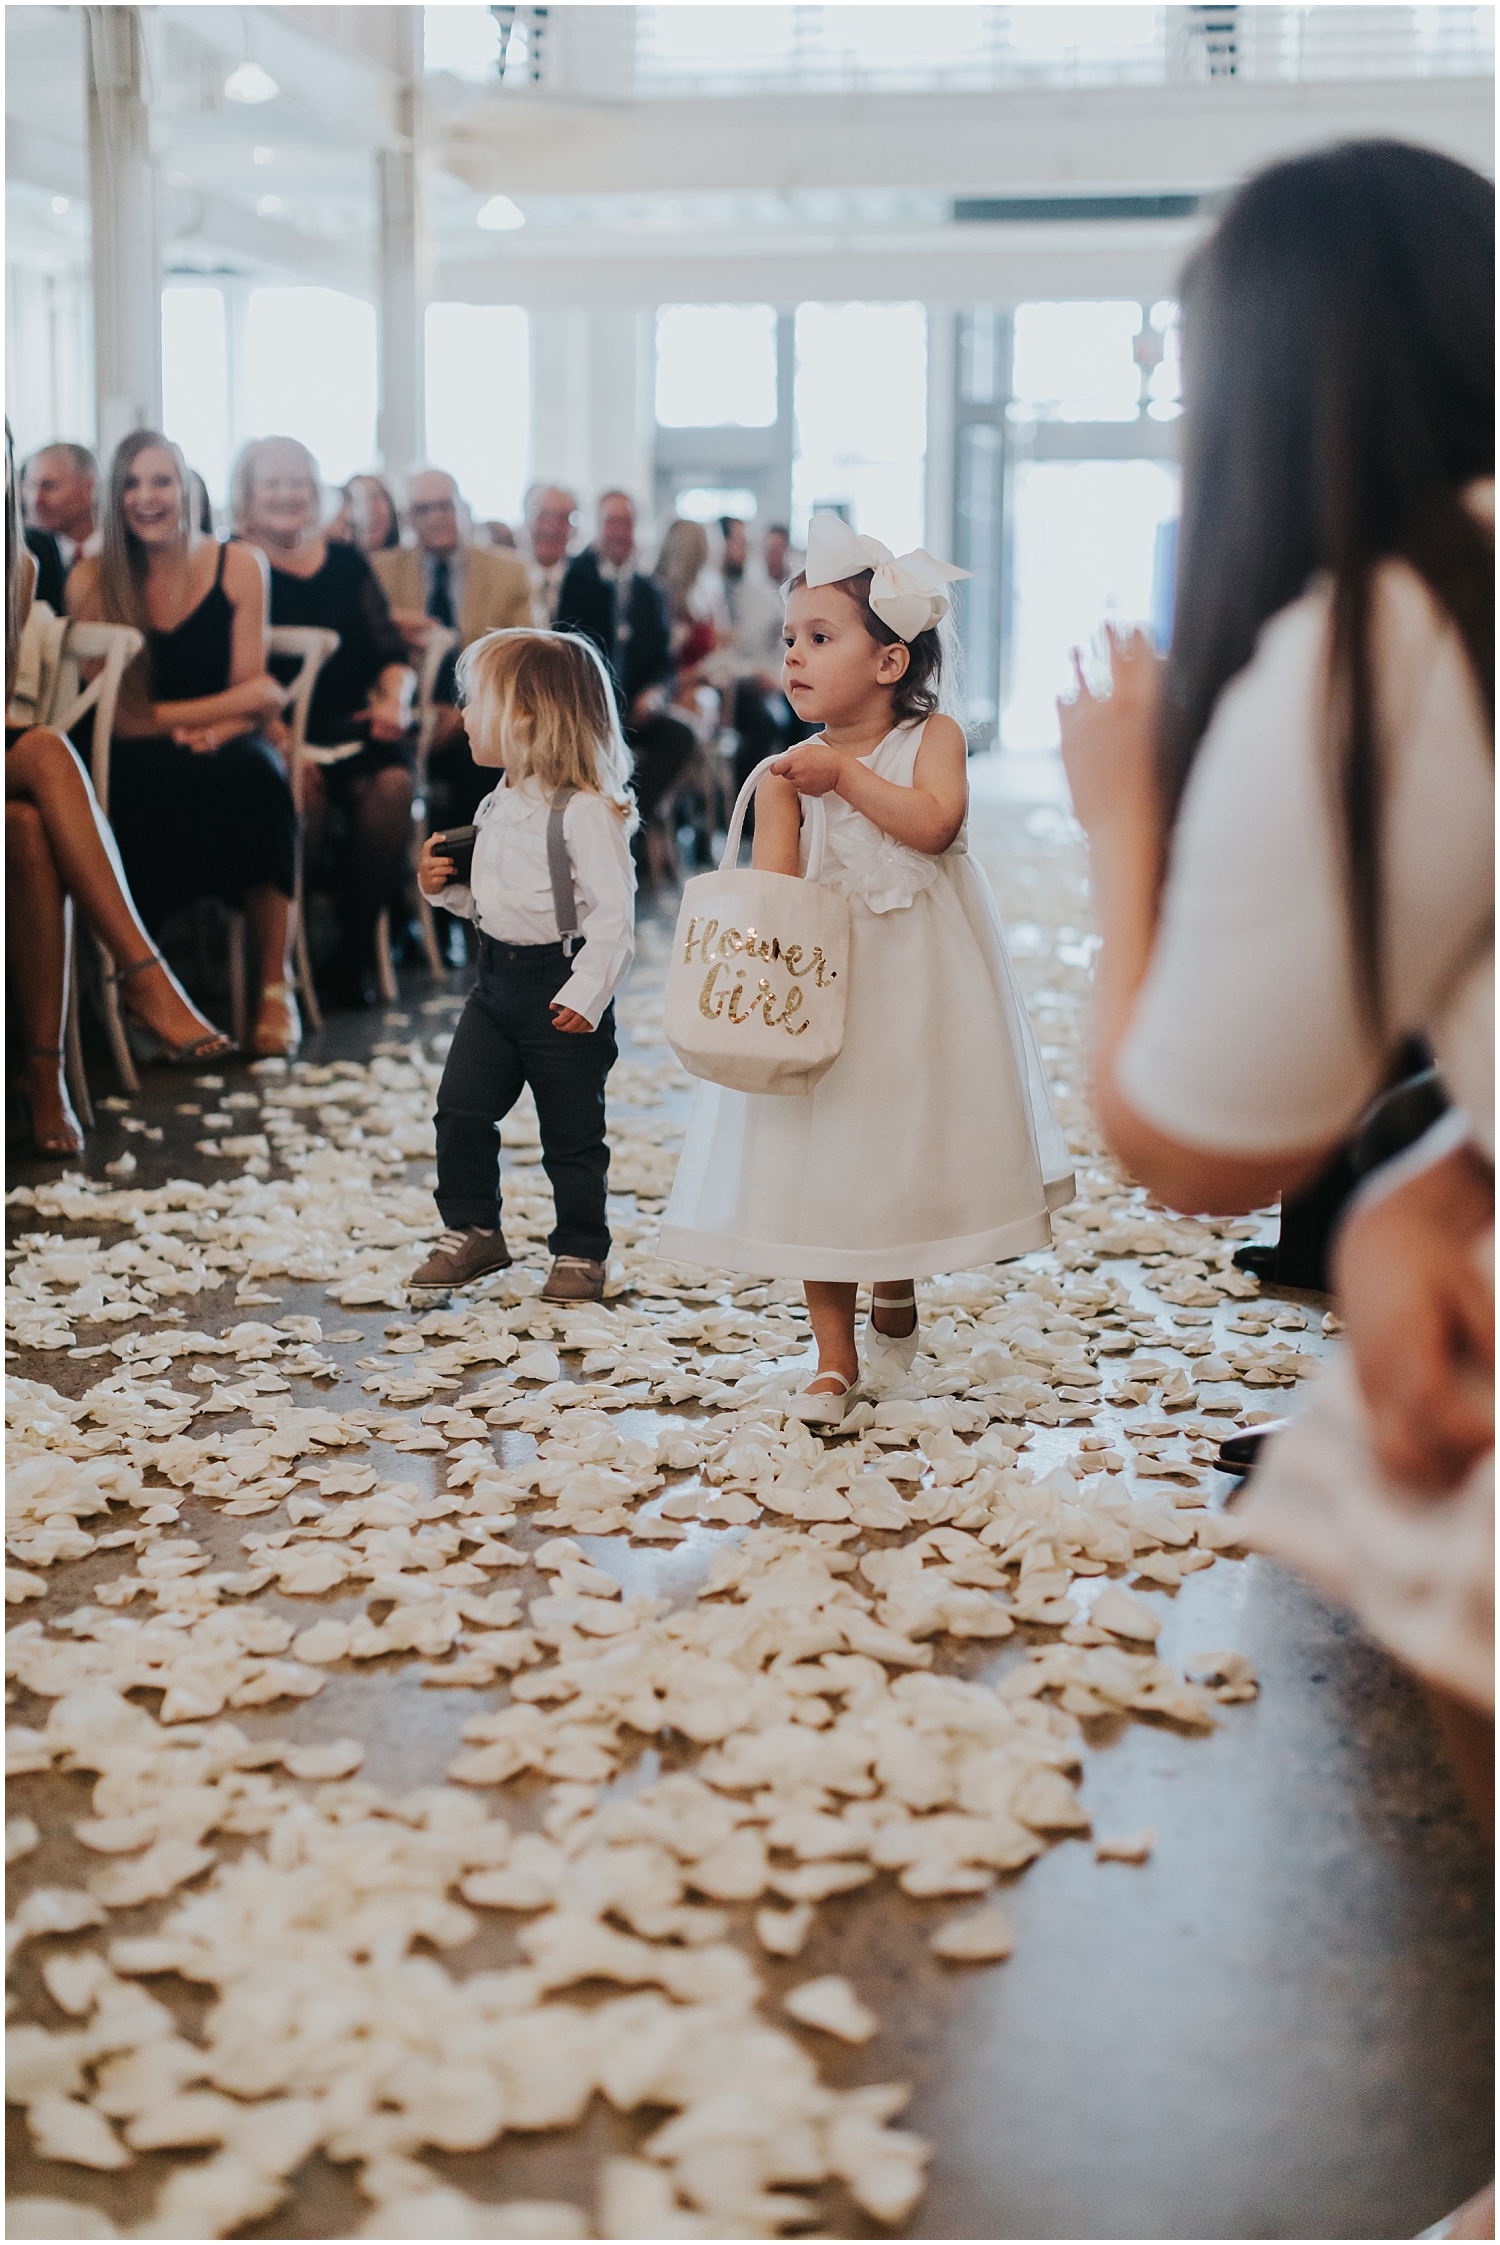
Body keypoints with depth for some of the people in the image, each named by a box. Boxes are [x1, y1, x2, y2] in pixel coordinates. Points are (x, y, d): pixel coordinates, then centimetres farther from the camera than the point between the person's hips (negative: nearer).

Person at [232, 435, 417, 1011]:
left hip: (352, 727, 3)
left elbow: (391, 651, 15)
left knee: (391, 784, -29)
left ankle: (354, 954, -18)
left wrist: (394, 697, -8)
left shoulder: (346, 563, 18)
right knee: (305, 793, -35)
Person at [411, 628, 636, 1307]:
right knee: (461, 1108, 5)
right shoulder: (498, 804, 8)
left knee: (571, 1133, 5)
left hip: (559, 989, -8)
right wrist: (448, 887, 3)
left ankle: (580, 1252, 19)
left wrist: (587, 993, -25)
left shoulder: (584, 810, -19)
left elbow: (614, 912, -21)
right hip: (498, 977, 8)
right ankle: (471, 1231, 19)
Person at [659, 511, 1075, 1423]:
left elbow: (934, 822, -23)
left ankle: (897, 1292, 40)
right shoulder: (789, 773, -3)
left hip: (923, 984, 0)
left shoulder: (932, 737, -5)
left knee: (916, 1144, 10)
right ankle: (835, 1356, 12)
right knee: (821, 1162, 1)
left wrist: (848, 775, -21)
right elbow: (773, 881, -12)